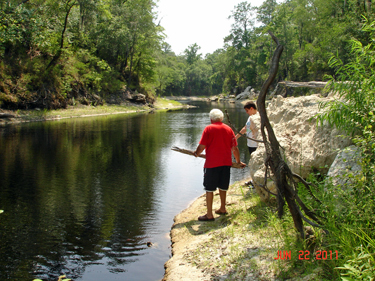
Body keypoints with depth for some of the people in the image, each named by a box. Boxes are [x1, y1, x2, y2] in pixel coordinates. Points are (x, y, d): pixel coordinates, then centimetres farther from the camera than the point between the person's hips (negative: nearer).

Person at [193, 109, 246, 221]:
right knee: (222, 187, 20)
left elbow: (202, 146, -10)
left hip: (212, 164, -5)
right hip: (226, 163, 5)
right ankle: (222, 209, 32)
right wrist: (238, 161, 22)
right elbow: (235, 148, 9)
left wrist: (196, 153, 10)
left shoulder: (208, 129, -5)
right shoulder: (228, 129, 7)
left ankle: (209, 214, 3)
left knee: (209, 189, 1)